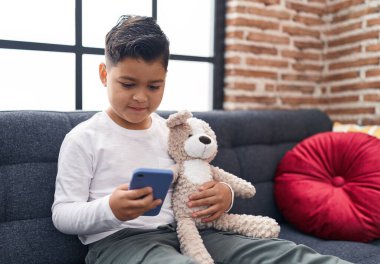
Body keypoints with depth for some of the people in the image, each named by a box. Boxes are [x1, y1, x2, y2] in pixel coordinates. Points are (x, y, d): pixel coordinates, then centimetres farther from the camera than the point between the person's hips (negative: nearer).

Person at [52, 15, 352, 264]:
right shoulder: (83, 138, -3)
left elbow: (197, 194, 17)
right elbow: (62, 215, -4)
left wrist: (224, 196, -8)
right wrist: (110, 210, -26)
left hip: (183, 231, 5)